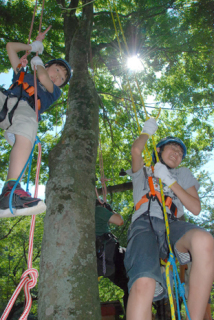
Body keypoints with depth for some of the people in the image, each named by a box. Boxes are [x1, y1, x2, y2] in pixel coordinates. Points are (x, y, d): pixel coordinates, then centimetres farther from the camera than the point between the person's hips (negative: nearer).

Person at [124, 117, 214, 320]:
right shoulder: (142, 172, 29)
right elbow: (136, 151, 5)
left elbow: (196, 209, 19)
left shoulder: (183, 174, 34)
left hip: (172, 226, 2)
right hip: (144, 225, -1)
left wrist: (171, 182, 9)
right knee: (143, 284, -36)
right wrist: (147, 131, 26)